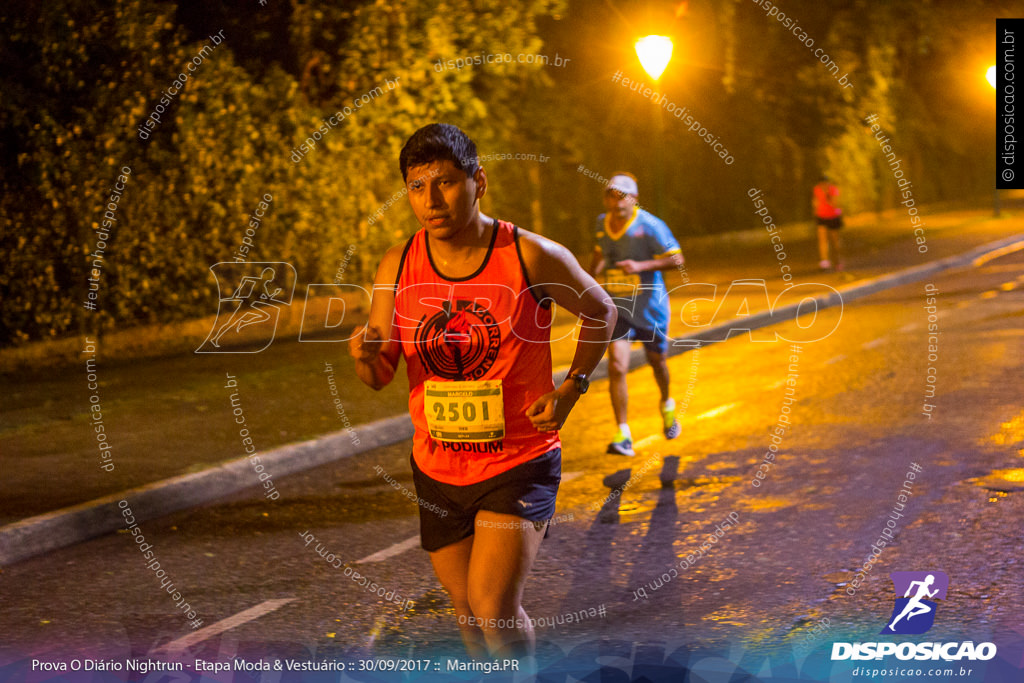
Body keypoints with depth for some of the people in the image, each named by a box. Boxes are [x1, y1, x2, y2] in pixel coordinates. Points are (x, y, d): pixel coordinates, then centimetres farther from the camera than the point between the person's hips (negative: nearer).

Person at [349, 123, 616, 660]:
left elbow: (600, 312, 5)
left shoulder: (533, 257, -14)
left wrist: (571, 389, -7)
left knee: (493, 609, -18)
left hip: (520, 460, -4)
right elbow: (380, 377, -1)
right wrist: (365, 357, -24)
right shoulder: (398, 265, -6)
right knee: (467, 612, 17)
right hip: (438, 469, 4)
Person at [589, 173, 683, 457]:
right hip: (617, 307, 2)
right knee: (616, 367, -15)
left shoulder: (650, 226, -17)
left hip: (650, 307, -2)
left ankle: (667, 405, 53)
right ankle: (623, 436, -10)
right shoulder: (603, 222, -2)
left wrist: (641, 266, -27)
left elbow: (677, 259, -16)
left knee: (657, 362, 19)